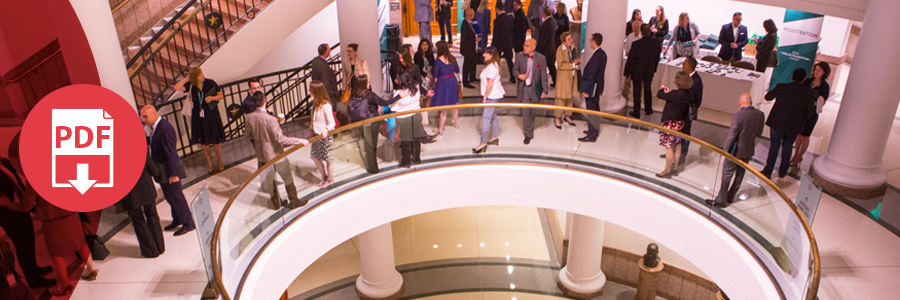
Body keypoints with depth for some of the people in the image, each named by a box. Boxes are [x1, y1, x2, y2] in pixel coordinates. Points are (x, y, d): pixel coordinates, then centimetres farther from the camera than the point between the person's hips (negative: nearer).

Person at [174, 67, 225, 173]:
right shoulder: (191, 86, -5)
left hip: (212, 114, -2)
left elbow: (221, 96, -3)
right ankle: (209, 161, 32)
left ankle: (219, 161, 26)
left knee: (215, 140, 5)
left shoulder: (210, 83, -10)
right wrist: (187, 79, -14)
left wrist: (212, 98, -21)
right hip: (198, 116, 2)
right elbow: (177, 88, -16)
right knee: (204, 140, 13)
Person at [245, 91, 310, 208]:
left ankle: (276, 203, 33)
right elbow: (280, 138, -27)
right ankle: (294, 201, 26)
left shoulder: (248, 117, -10)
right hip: (276, 154, -5)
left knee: (269, 180, 20)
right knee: (287, 178, 13)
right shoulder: (271, 119, -27)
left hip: (261, 154, 5)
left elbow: (248, 134, 6)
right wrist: (299, 141, -21)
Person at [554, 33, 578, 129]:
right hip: (563, 75, -6)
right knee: (561, 97, -1)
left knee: (570, 96, 15)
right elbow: (560, 65, -21)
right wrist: (572, 64, -19)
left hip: (572, 75, 6)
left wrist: (576, 62, -7)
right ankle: (557, 118, 11)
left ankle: (567, 116, 29)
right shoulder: (560, 50, -18)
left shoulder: (574, 47, 1)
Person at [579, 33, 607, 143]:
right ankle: (595, 130, 35)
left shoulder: (596, 56, -24)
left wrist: (586, 90, -21)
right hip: (598, 85, 10)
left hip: (593, 86, -10)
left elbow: (591, 75, -24)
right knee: (595, 108, 20)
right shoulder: (602, 54, 6)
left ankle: (592, 135, 3)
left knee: (591, 110, -3)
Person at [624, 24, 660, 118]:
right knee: (647, 89, 22)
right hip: (649, 72, 4)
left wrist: (626, 72, -4)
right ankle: (648, 110, 36)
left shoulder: (636, 44, -23)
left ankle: (636, 113, 17)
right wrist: (654, 69, 20)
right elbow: (657, 58, 5)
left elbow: (630, 59, -16)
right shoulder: (655, 42, -8)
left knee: (637, 92, 8)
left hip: (637, 72, -4)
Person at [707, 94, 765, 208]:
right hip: (749, 150, 6)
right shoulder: (760, 115, -5)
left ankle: (721, 200, 13)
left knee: (727, 175, 6)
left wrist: (725, 149, -11)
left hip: (736, 151, -6)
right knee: (740, 174, 18)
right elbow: (759, 133, 6)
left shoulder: (738, 115, -23)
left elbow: (732, 135, -20)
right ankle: (730, 198, 32)